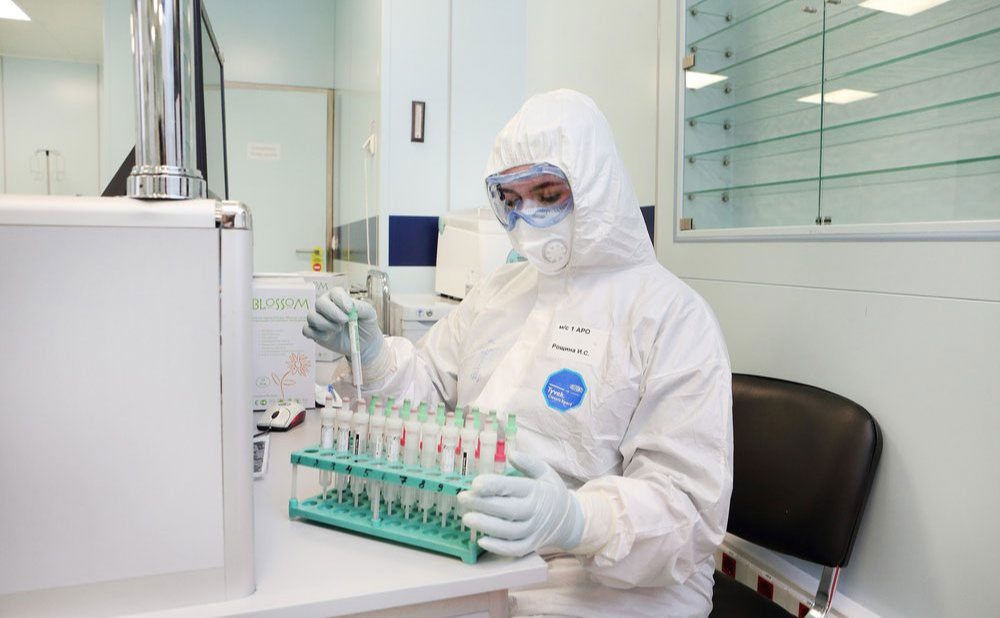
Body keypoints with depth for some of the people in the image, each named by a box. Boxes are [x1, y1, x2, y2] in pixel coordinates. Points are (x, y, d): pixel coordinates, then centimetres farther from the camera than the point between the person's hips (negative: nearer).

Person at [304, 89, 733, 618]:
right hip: (467, 554, 6)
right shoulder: (496, 292, 13)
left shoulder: (670, 313, -9)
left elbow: (689, 503, -16)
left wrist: (576, 520, -34)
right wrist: (372, 354, -6)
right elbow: (428, 391, 14)